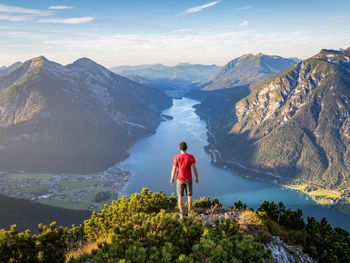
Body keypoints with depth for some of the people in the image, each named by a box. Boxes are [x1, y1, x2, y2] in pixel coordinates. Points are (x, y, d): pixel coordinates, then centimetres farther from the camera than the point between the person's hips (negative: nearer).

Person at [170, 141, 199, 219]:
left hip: (180, 179, -1)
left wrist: (172, 179, 6)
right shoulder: (191, 157, -14)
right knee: (189, 195, 16)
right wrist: (197, 178, 6)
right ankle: (189, 212, 22)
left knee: (180, 196, 9)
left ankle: (181, 214, 13)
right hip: (188, 179, 1)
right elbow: (195, 168, -8)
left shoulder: (177, 158, -15)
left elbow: (174, 169, -9)